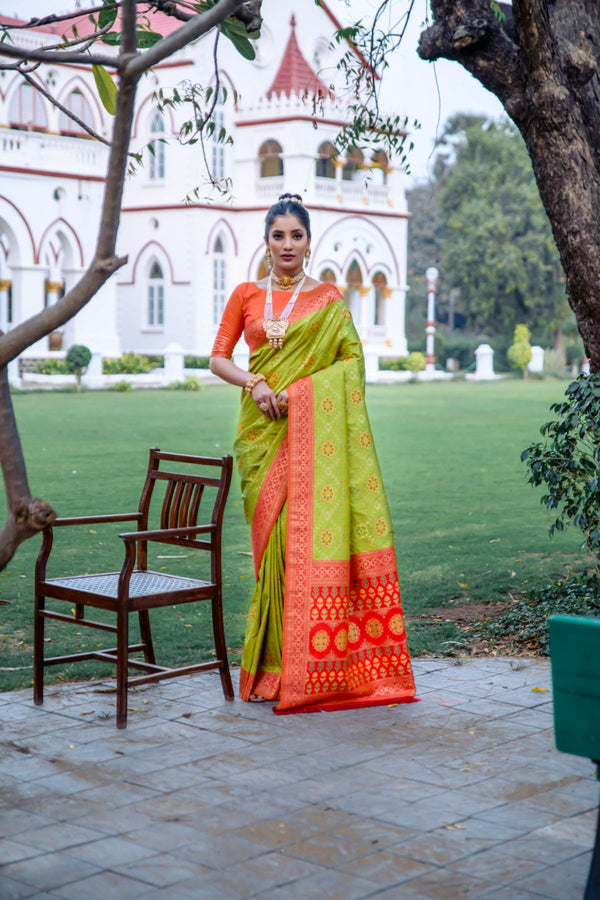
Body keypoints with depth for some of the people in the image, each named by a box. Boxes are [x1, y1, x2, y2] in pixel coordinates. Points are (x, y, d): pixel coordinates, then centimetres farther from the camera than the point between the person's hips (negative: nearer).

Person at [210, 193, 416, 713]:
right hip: (263, 427, 2)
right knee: (275, 532, 0)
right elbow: (218, 359, 10)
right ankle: (277, 658, 6)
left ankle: (313, 663, -4)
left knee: (314, 526, -9)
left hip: (311, 427, -1)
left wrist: (295, 391, -13)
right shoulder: (246, 295, 12)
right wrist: (254, 383, -9)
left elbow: (349, 363, 2)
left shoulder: (328, 299, 8)